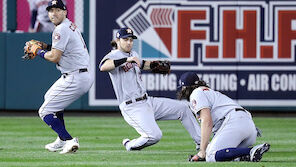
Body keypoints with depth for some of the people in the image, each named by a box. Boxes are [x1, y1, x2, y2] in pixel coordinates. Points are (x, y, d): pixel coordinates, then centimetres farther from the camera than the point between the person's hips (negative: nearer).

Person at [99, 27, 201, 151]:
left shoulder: (133, 54, 16)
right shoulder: (113, 56, -9)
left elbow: (143, 65, 37)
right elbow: (103, 67, -32)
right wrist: (127, 59, -39)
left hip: (148, 102, 9)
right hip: (132, 107, -9)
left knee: (183, 108, 8)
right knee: (155, 135, -27)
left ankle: (200, 142, 18)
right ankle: (130, 145, 0)